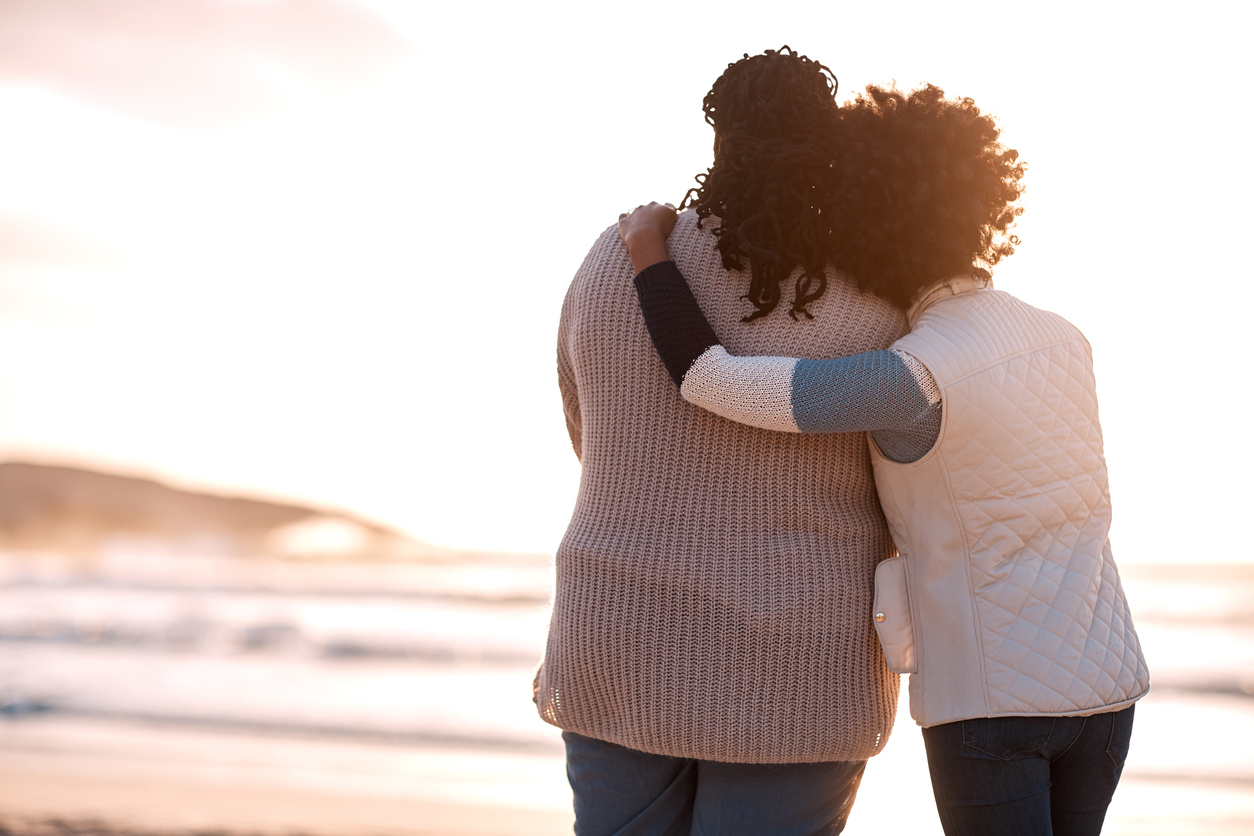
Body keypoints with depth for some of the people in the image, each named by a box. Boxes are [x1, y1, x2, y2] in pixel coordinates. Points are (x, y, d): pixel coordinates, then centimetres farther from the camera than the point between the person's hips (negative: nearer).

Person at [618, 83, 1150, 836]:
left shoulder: (914, 380, -19)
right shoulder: (1067, 340, 4)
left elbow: (711, 379, -20)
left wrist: (650, 251, -5)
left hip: (991, 696, -7)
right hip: (1107, 682, 7)